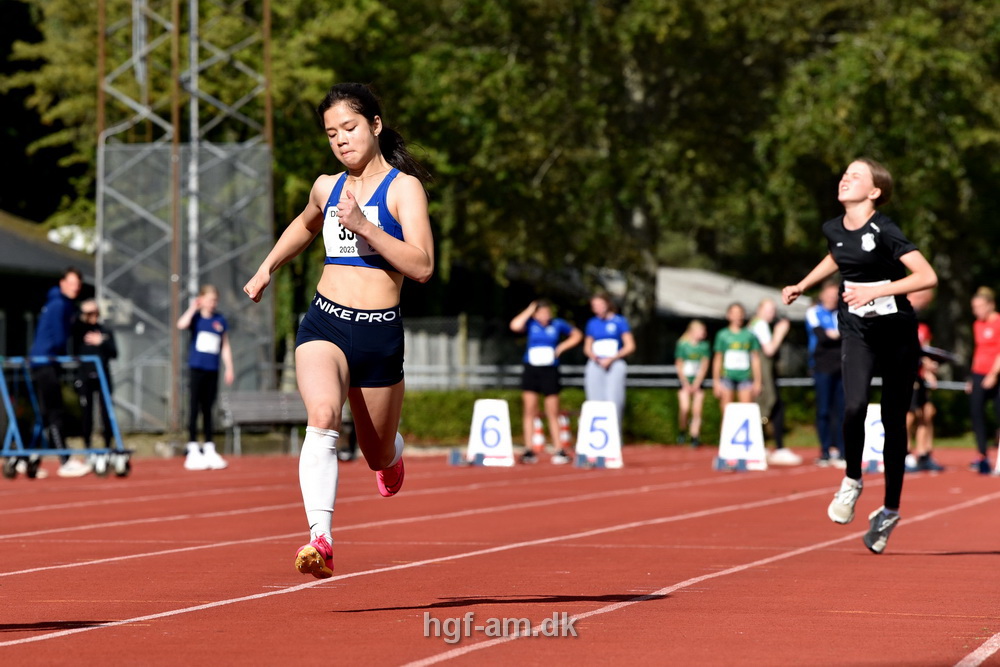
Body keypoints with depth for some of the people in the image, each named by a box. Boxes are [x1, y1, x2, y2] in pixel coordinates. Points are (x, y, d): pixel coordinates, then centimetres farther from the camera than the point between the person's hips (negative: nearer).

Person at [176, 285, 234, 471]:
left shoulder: (220, 321, 10)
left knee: (208, 410, 9)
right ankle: (193, 450, -1)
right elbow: (181, 325, -23)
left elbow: (225, 346, 15)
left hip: (213, 370, 4)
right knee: (194, 408, -3)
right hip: (196, 368, -4)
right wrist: (193, 309, -13)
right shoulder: (196, 318, -1)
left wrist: (229, 368, 10)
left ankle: (209, 450, 14)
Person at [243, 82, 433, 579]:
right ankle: (321, 540, -41)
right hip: (324, 324, 2)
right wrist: (267, 268, 33)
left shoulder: (403, 187, -4)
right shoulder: (327, 188, 11)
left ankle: (391, 453, 57)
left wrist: (364, 226, -23)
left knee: (379, 455, 16)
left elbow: (421, 266, -17)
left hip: (380, 333, -2)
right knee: (322, 417, -29)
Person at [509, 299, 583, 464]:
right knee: (529, 410, -3)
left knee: (552, 413, 2)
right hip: (531, 370, 0)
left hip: (550, 371, 0)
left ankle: (559, 450, 8)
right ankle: (529, 449, 0)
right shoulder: (531, 323, 0)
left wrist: (561, 347, 3)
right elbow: (515, 326, -21)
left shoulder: (557, 324, 3)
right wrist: (529, 311, -11)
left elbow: (577, 335, 16)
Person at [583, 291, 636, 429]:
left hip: (615, 365, -4)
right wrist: (593, 356, -1)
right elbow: (587, 348, 23)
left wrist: (611, 359, -9)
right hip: (595, 366, 4)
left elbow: (630, 346, 0)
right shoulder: (592, 323, 16)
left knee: (614, 401, -15)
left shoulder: (619, 322, 3)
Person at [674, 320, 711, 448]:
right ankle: (682, 432, 7)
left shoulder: (704, 346, 2)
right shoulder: (682, 345, -4)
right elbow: (679, 366, -1)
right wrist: (686, 384, -4)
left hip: (698, 382, 2)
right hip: (685, 381, -2)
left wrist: (696, 384, -5)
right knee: (684, 408, -15)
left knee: (697, 411, -4)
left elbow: (704, 366, 1)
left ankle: (695, 437, 0)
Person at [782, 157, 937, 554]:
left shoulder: (884, 231, -17)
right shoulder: (834, 229, 1)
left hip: (896, 331, -3)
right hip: (857, 330, 3)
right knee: (854, 406, -21)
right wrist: (801, 286, 27)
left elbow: (928, 276, -24)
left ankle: (890, 509, 17)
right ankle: (852, 482, 2)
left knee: (893, 420, 4)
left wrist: (876, 290, -28)